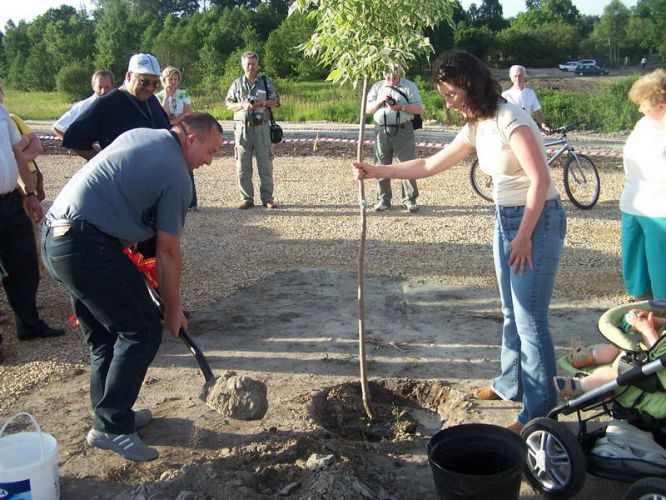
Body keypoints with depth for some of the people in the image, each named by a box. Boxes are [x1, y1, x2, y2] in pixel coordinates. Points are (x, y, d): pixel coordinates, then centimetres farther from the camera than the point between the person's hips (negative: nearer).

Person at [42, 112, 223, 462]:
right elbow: (168, 252, -5)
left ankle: (110, 415, 30)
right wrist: (173, 309, 7)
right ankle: (111, 427, 5)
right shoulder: (176, 177, -7)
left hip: (52, 238, 9)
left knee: (103, 335, 19)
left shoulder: (138, 135, 16)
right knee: (143, 331, 1)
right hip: (89, 246, -9)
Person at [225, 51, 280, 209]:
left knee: (265, 164, 0)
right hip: (243, 127, 1)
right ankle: (247, 198, 8)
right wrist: (243, 105, -9)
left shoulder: (266, 82, 8)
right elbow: (228, 104, 9)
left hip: (262, 127, -1)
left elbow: (276, 102, 6)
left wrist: (262, 102, -11)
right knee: (243, 165, 0)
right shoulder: (237, 84, 10)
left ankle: (267, 198, 8)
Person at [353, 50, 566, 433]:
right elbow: (429, 165, 15)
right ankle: (511, 384, 36)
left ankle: (539, 412, 7)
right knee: (512, 313, 20)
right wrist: (377, 171, 10)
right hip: (506, 219, 9)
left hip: (538, 219, -9)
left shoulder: (510, 120, -18)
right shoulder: (476, 129, 9)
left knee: (530, 319, -5)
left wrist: (524, 236, -20)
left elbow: (540, 179, -22)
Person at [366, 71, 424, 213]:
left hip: (403, 130, -2)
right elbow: (367, 109, 8)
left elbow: (419, 108, -3)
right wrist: (380, 101, -9)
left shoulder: (409, 87, 4)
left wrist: (401, 106, -16)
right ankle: (384, 200, 13)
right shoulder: (377, 87, 12)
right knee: (382, 166, 5)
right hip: (382, 131, 3)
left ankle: (410, 199, 6)